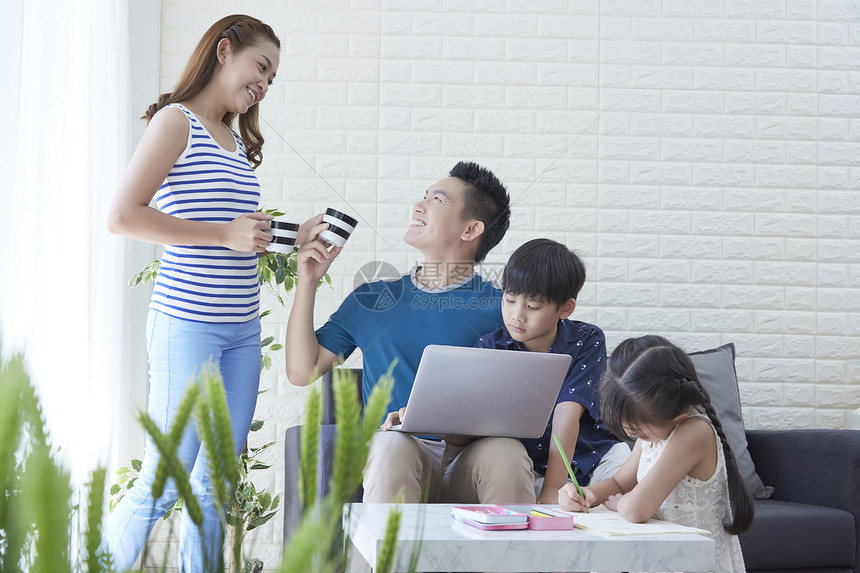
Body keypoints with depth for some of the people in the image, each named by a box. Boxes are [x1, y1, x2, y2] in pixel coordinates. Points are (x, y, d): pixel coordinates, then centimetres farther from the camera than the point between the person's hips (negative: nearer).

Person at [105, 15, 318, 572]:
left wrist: (292, 239, 7)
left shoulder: (236, 140, 18)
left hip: (242, 329, 8)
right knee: (165, 482, -5)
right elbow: (123, 216, -15)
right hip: (187, 323, -8)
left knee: (217, 483, 9)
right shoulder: (177, 122, -5)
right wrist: (225, 234, -16)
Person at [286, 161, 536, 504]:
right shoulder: (371, 300, 20)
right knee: (391, 444, -34)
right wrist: (307, 281, 12)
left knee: (506, 452, -35)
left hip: (471, 454, -1)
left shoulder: (499, 306, 10)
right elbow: (303, 371, 16)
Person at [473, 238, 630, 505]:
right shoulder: (490, 347, -5)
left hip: (592, 456, 0)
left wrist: (551, 491, -28)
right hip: (528, 467, 1)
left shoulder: (587, 341, -9)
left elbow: (567, 411, -21)